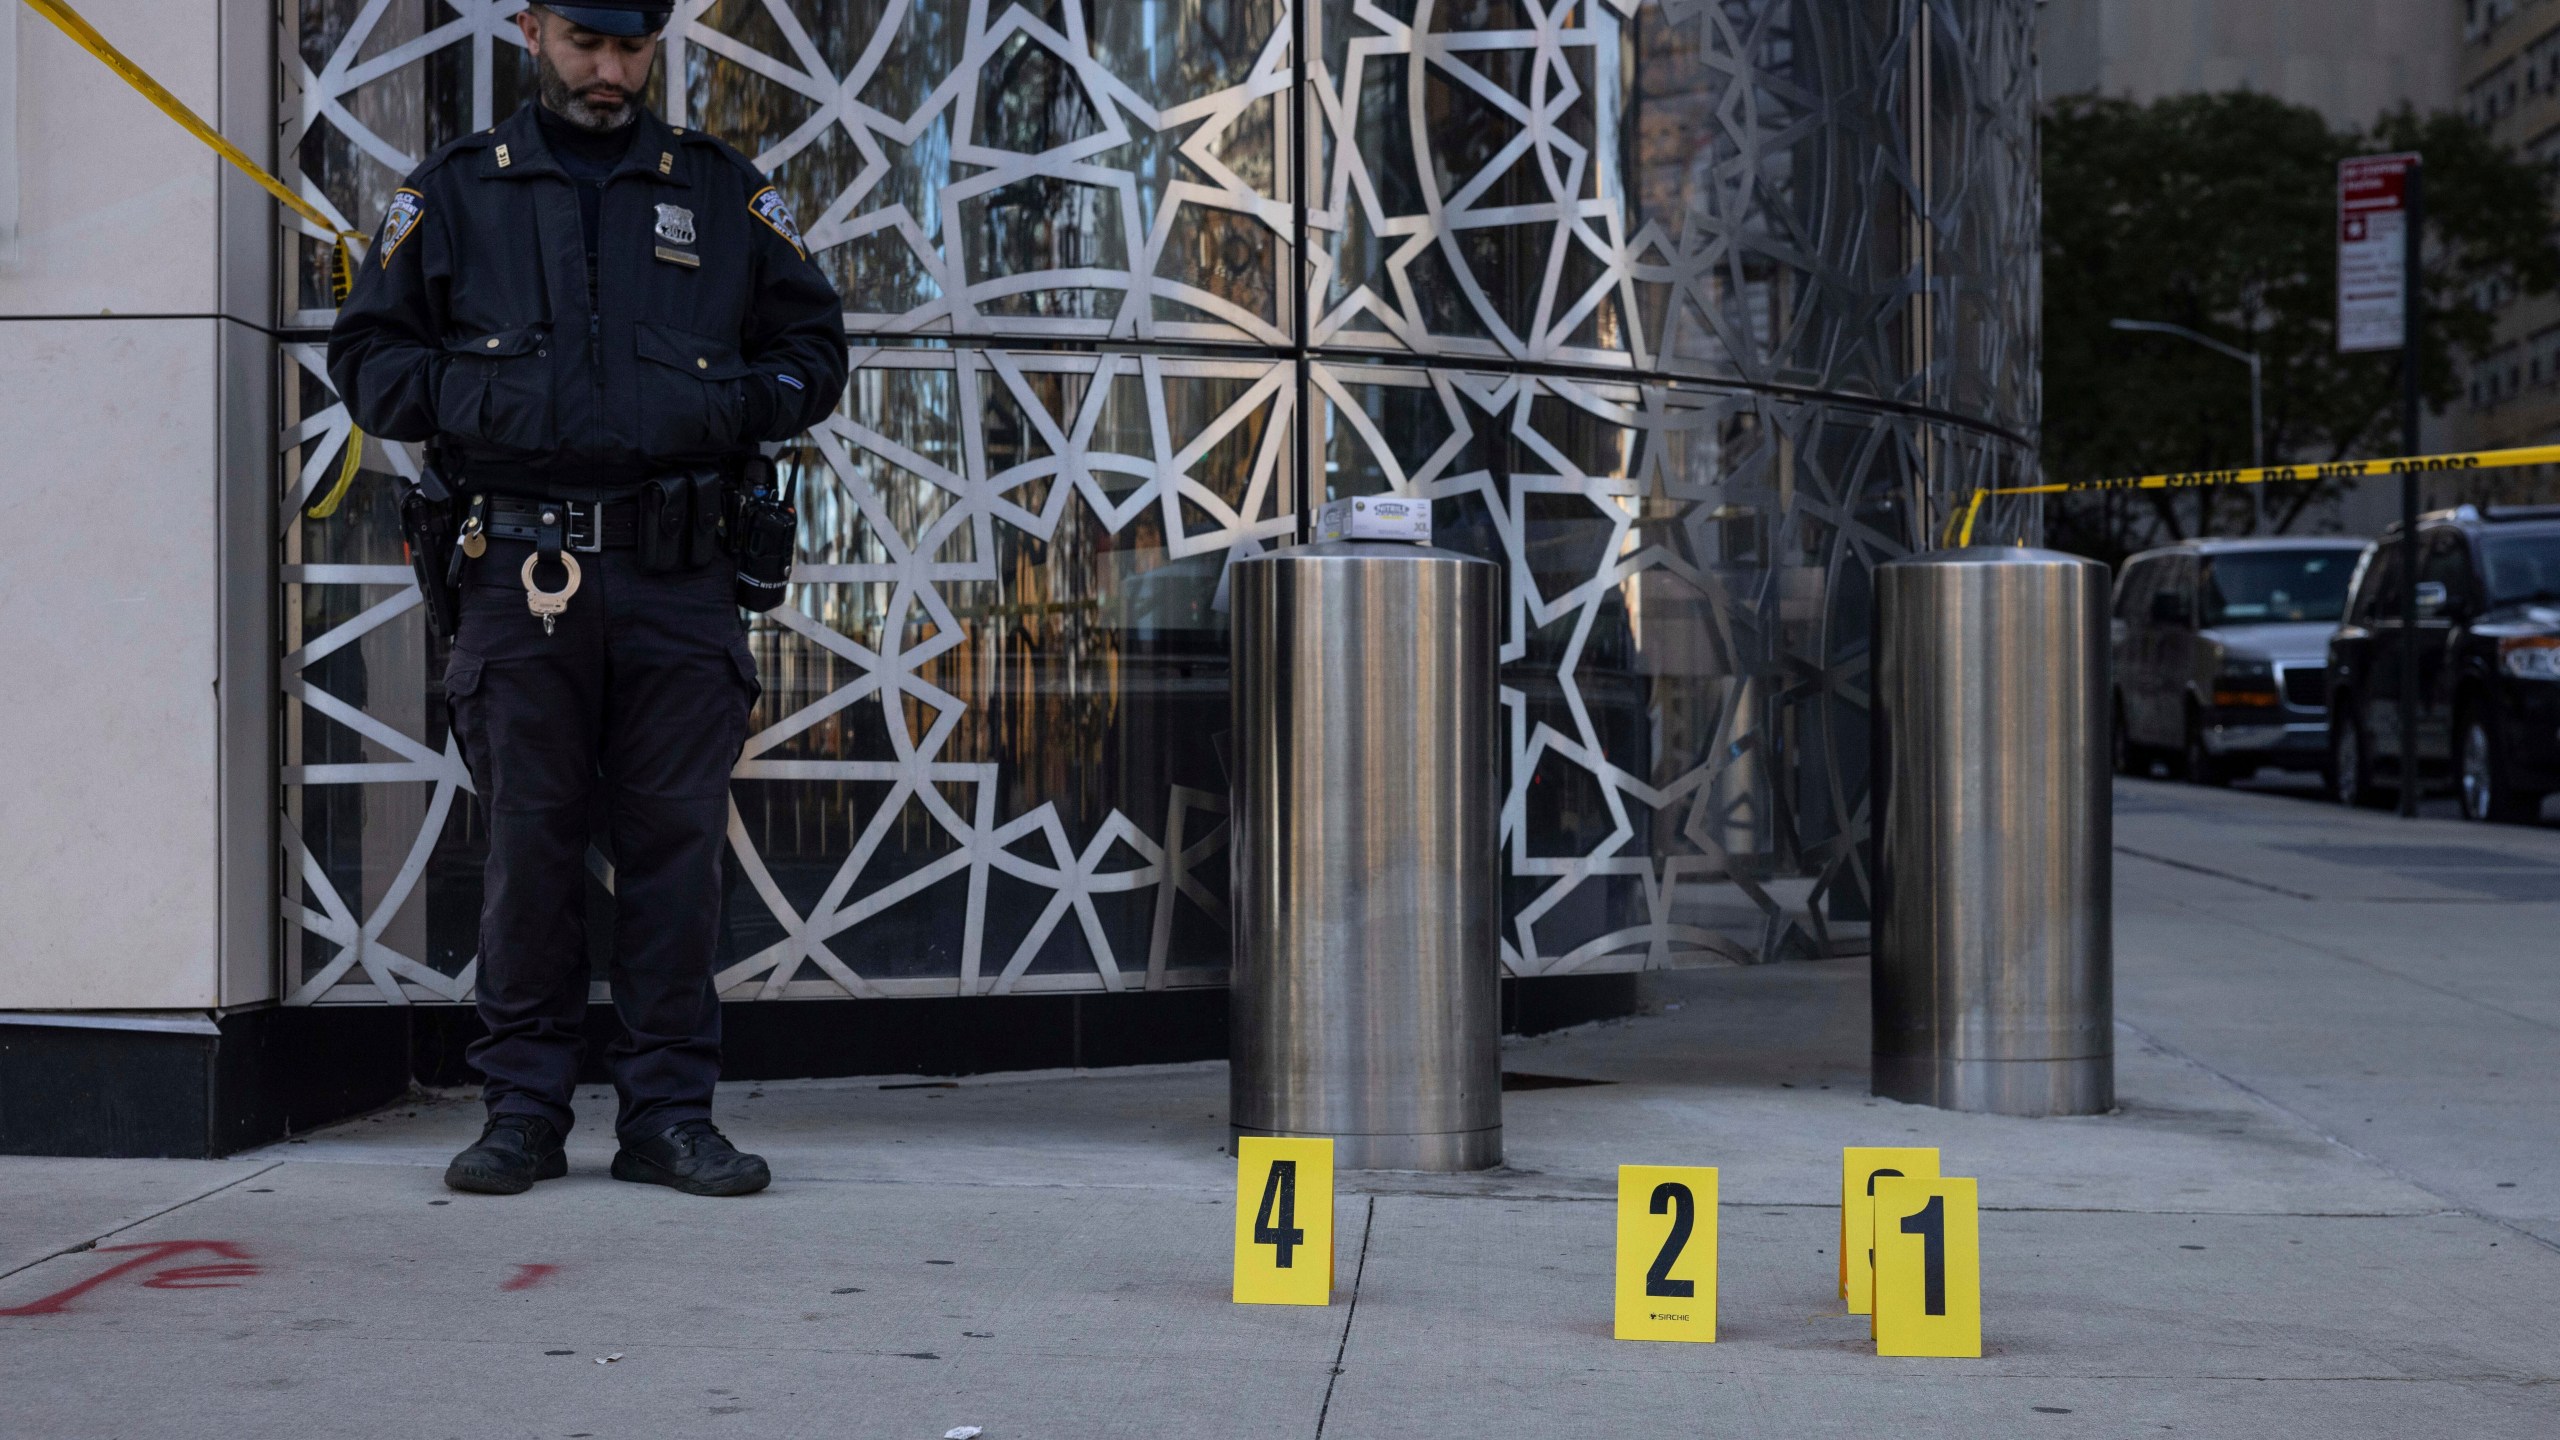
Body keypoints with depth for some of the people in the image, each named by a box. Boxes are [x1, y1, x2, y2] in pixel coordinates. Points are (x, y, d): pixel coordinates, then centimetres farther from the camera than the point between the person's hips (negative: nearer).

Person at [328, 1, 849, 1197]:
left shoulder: (723, 194, 13)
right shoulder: (452, 195, 11)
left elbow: (814, 345, 17)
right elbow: (366, 354, 11)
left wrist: (734, 405, -3)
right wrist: (473, 401, -8)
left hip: (678, 575, 1)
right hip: (522, 571, -1)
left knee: (676, 842, 1)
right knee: (528, 844, 1)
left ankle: (670, 1112, 8)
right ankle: (524, 1110, 11)